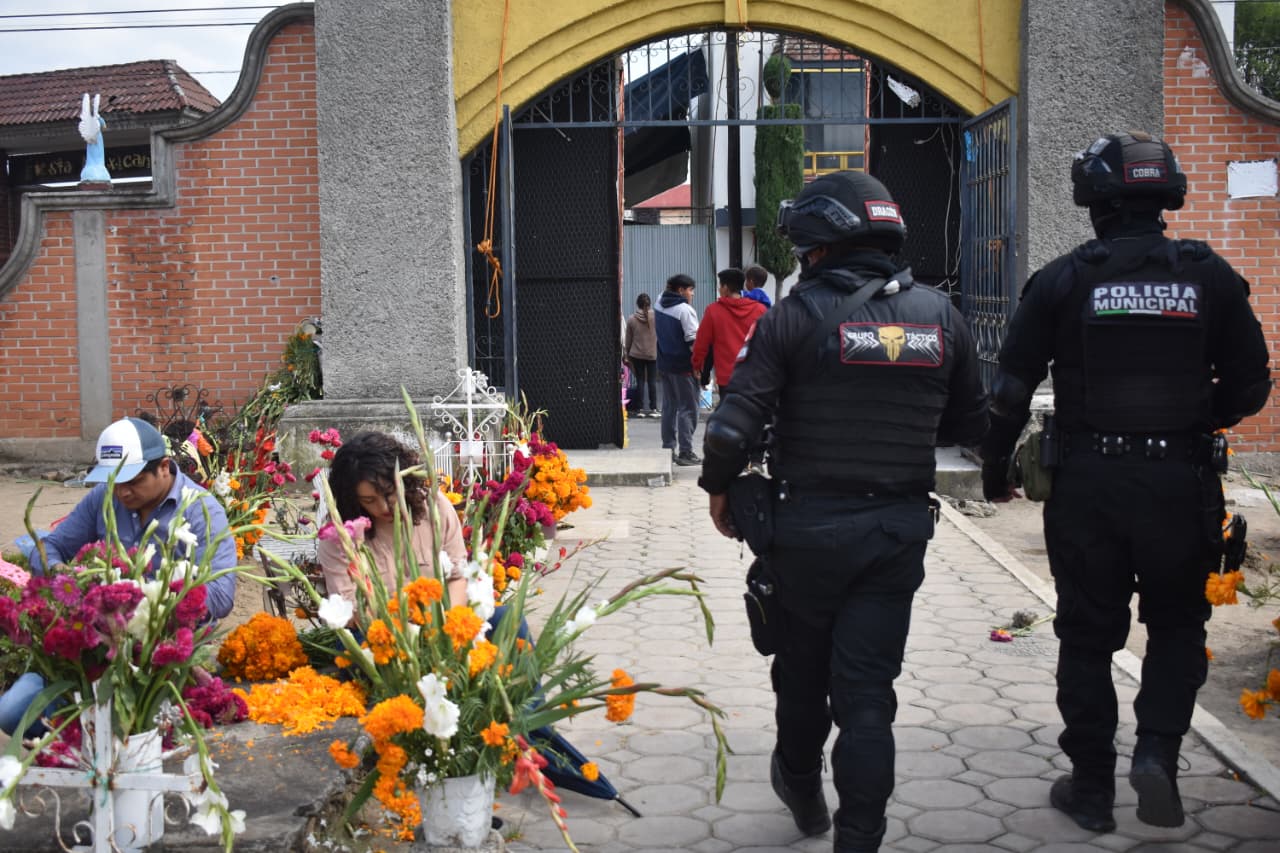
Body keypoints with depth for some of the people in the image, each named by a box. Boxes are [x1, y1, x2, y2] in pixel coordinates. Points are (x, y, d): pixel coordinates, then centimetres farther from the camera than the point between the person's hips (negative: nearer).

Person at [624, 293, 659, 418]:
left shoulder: (631, 319, -4)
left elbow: (628, 339, 3)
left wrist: (627, 355, 14)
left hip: (637, 354, 1)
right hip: (653, 354, -1)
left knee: (640, 381, 6)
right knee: (652, 381, 5)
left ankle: (640, 409, 5)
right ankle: (653, 409, 5)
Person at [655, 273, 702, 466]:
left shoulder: (659, 305, 5)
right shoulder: (685, 310, -17)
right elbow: (693, 341, -20)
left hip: (664, 364, 8)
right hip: (683, 366, -8)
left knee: (669, 407, 15)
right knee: (687, 408, -2)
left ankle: (668, 448, 18)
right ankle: (685, 452, -3)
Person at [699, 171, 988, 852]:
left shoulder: (795, 316, -11)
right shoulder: (940, 316, 2)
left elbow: (734, 424, -16)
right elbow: (970, 425, 11)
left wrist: (718, 489, 2)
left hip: (810, 525, -2)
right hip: (900, 530, 2)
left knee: (803, 667, 20)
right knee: (867, 690, 7)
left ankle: (801, 789, 43)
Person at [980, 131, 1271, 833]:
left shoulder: (1063, 280, -4)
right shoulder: (1209, 276, -1)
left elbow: (1011, 389, -4)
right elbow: (1249, 385, 4)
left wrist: (995, 469, 10)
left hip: (1086, 483, 0)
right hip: (1181, 481, 1)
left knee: (1088, 635, 11)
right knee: (1177, 624, 19)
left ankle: (1091, 788, 19)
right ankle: (1158, 749, 0)